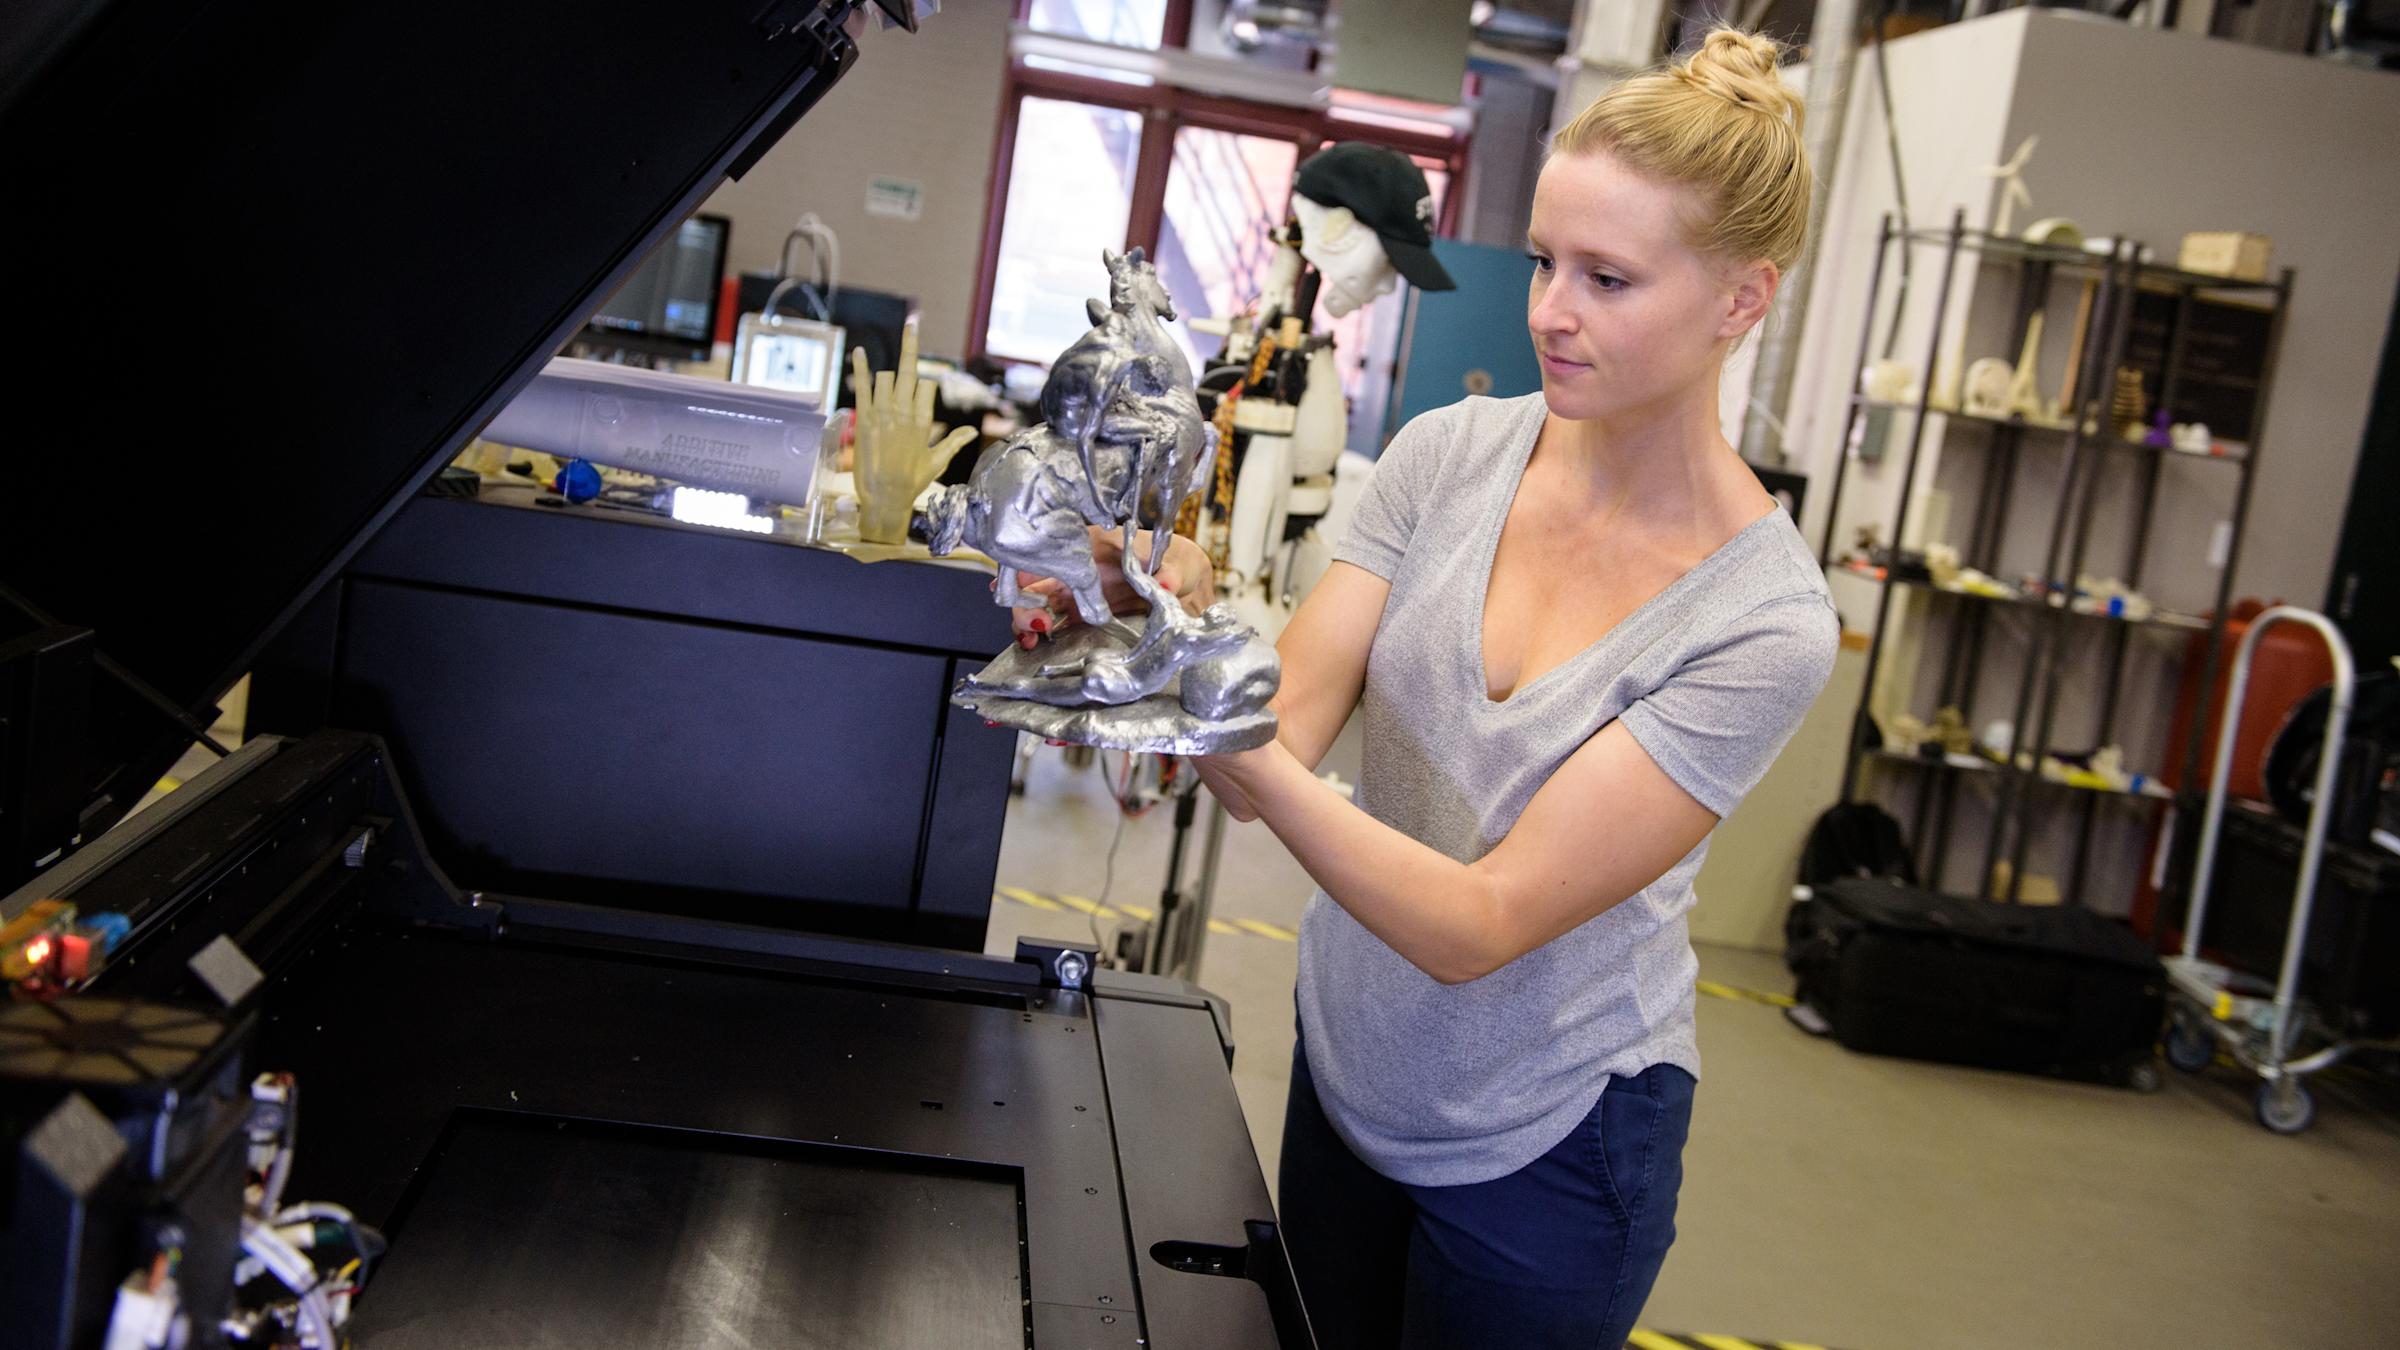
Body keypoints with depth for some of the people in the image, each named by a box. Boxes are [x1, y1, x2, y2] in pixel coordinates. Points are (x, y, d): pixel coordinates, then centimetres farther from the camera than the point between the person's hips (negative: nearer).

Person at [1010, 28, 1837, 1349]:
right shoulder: (1451, 453, -9)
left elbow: (1481, 925, -27)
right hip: (1348, 1068, 4)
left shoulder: (1765, 623, -22)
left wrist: (1245, 753, -40)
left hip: (1544, 1143, -4)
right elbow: (1282, 728, -15)